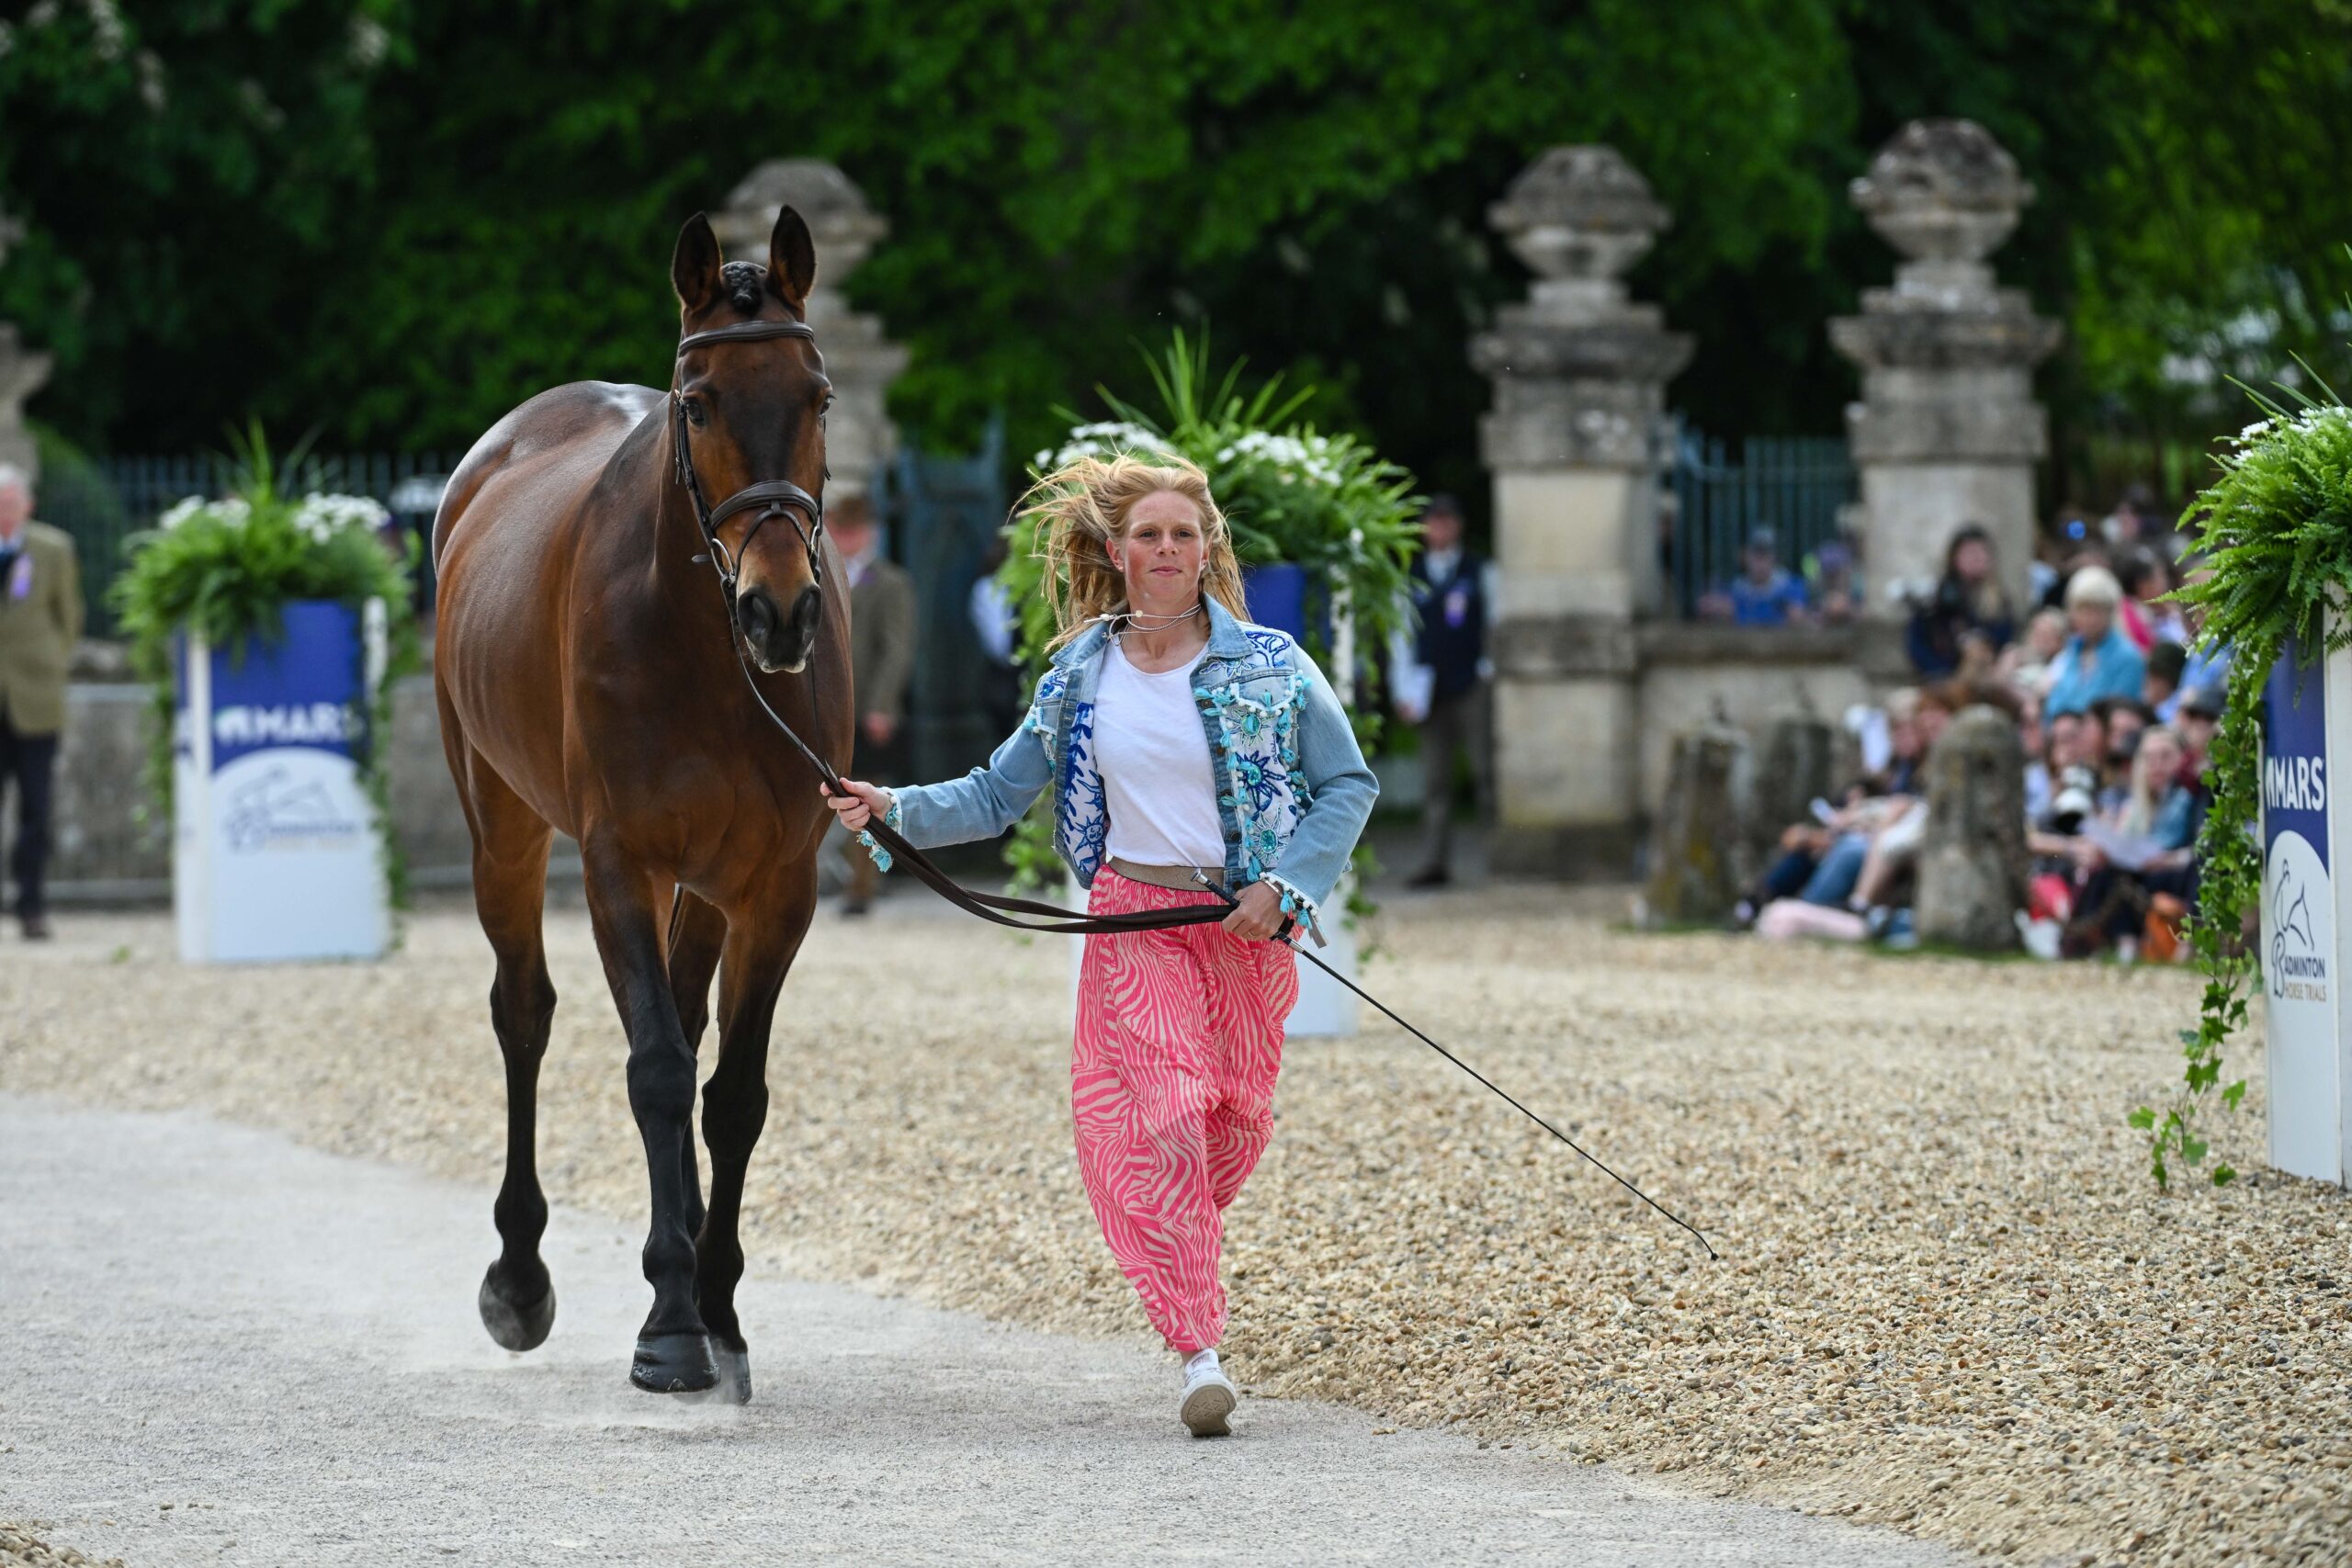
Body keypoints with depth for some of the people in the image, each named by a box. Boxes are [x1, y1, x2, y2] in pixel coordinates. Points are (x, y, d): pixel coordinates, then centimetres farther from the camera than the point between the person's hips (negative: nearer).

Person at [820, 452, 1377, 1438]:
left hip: (1245, 920, 0)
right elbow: (997, 795, 10)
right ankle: (1199, 1352, -16)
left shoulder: (1268, 665, -1)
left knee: (1237, 1121, 5)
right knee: (1159, 1116, -14)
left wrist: (1285, 886, -10)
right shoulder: (1081, 680, 4)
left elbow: (1348, 785, 2)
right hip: (1134, 915, 0)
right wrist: (894, 810, -5)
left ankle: (1180, 1263, 37)